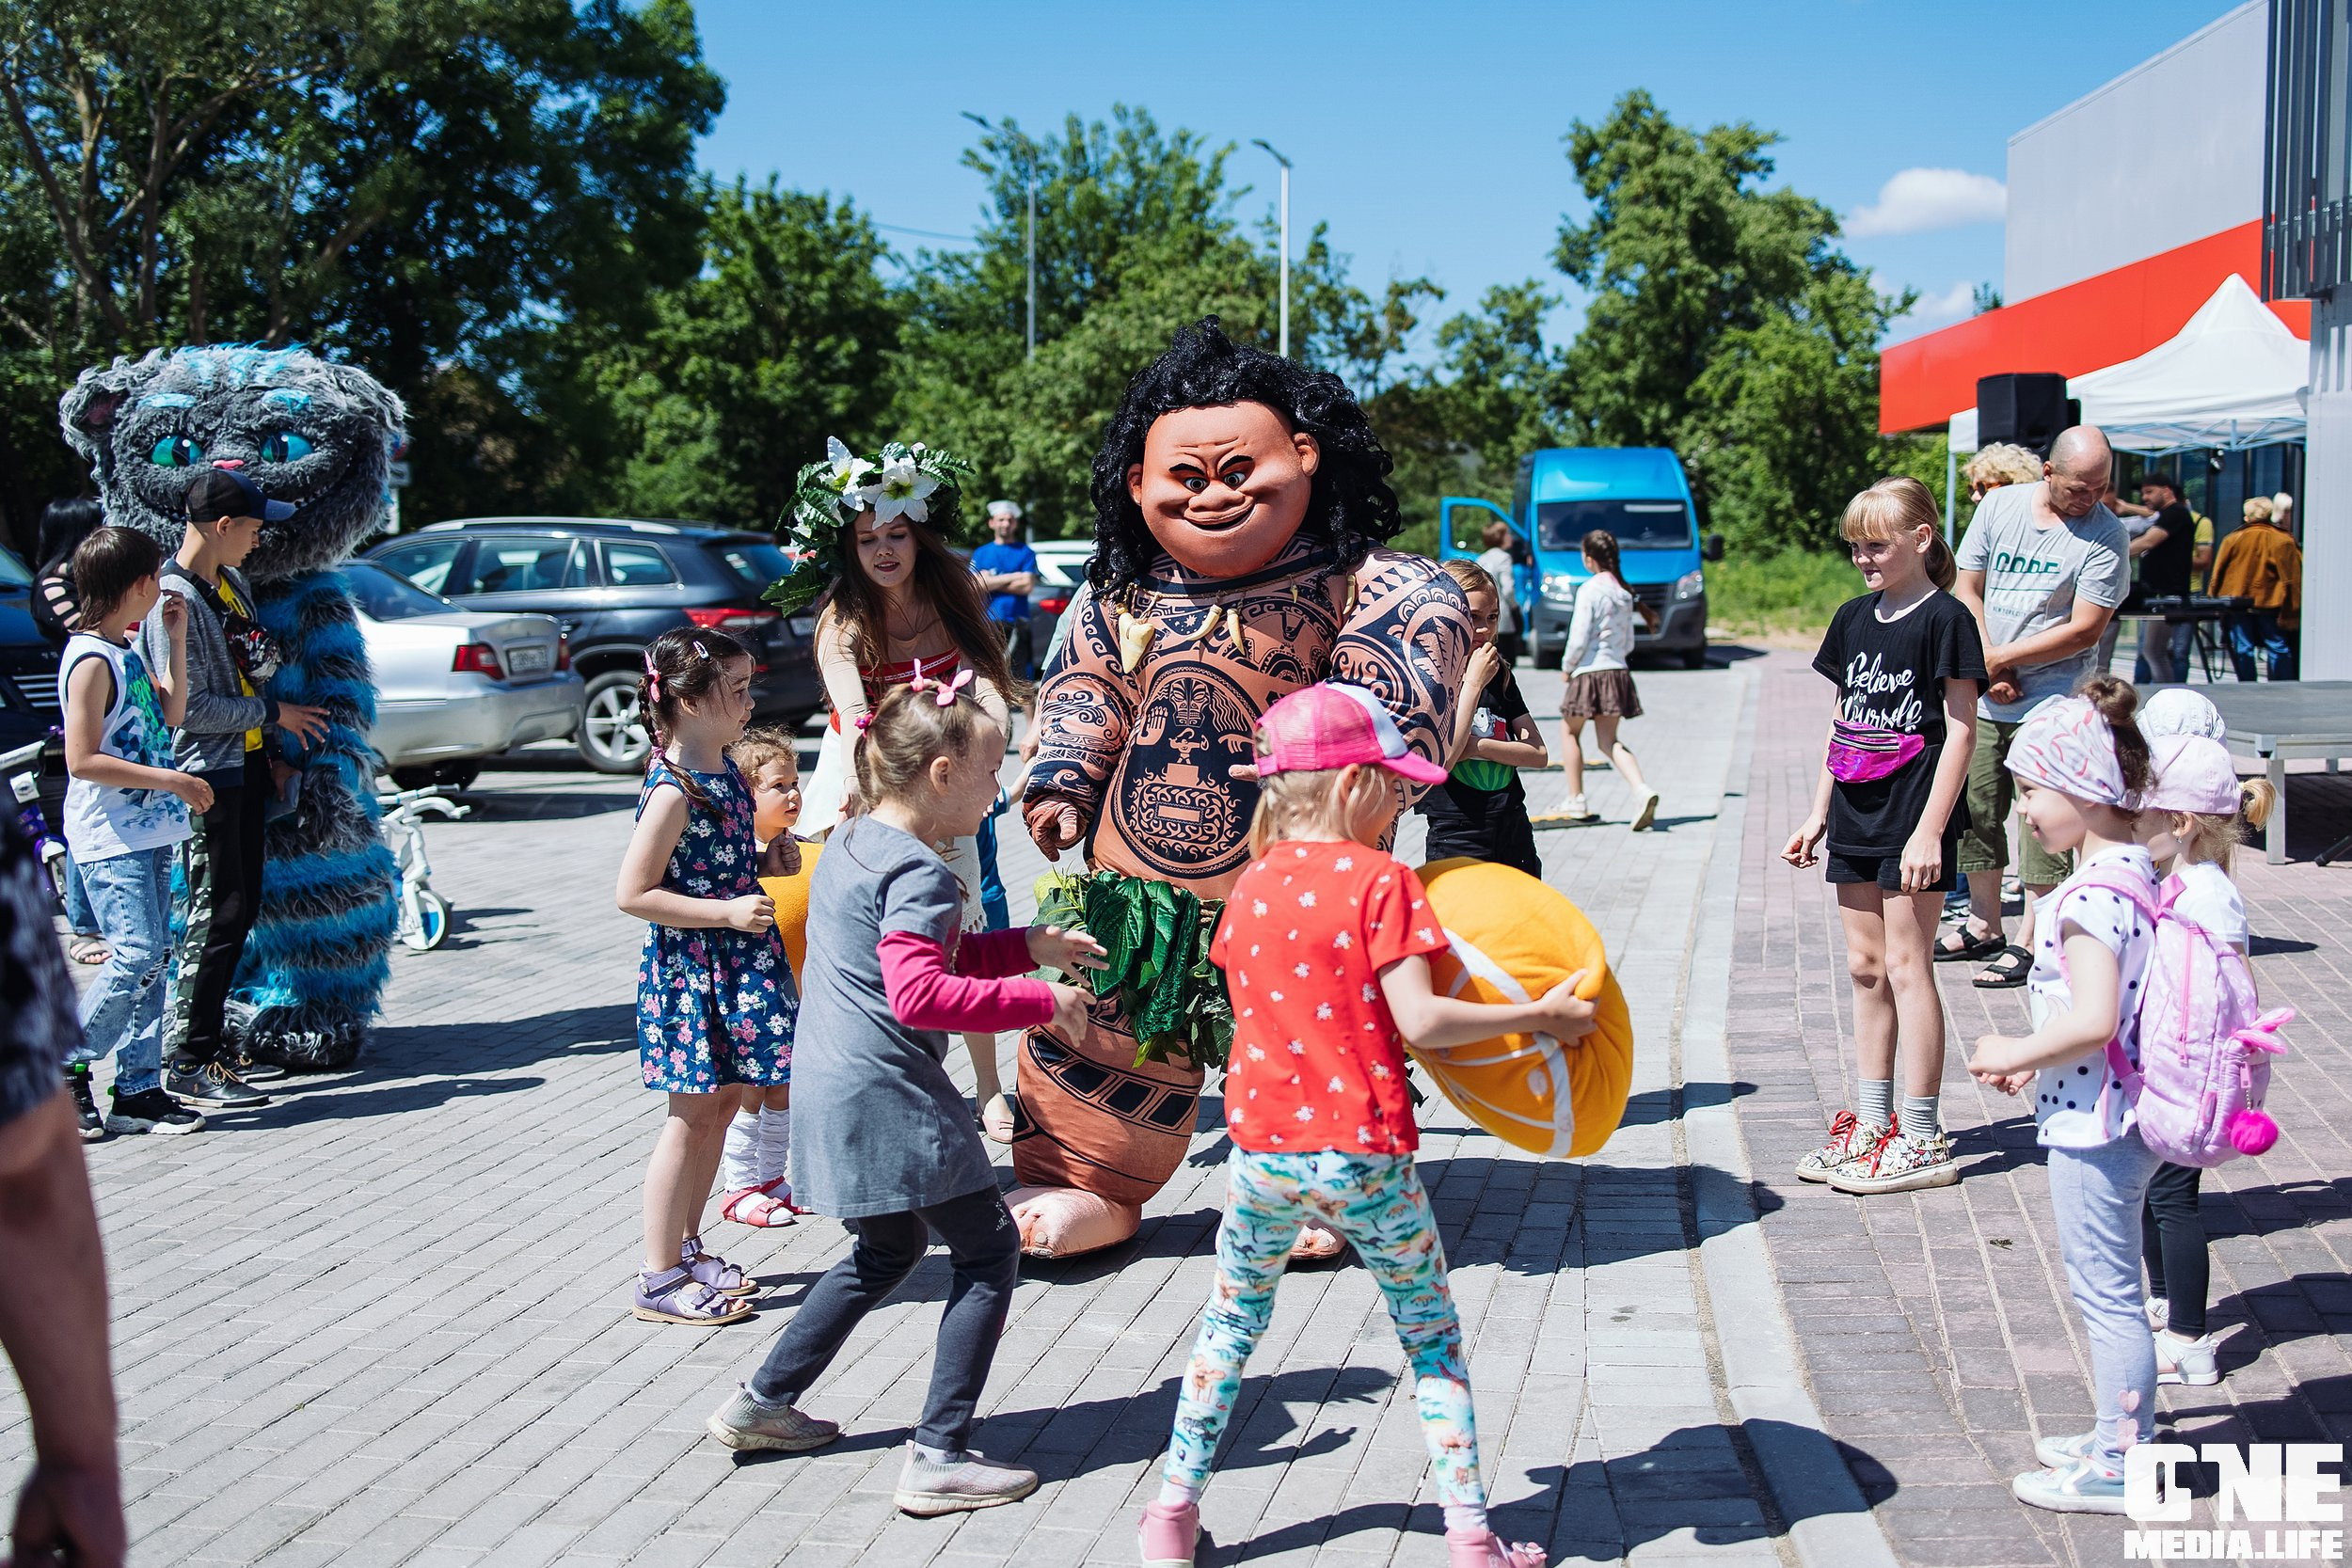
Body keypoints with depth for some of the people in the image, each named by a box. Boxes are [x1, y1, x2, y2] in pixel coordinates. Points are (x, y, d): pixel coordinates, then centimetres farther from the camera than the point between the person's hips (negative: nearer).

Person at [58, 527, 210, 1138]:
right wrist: (170, 780, -17)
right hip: (109, 835, -9)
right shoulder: (91, 661, -14)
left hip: (147, 831, 9)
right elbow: (82, 760, -18)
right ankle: (67, 1066, 2)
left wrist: (176, 639, 17)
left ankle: (138, 1088, 10)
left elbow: (170, 714, 25)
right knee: (136, 955, -14)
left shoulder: (128, 653, 13)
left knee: (153, 956, 6)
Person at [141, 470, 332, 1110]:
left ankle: (212, 1044, 19)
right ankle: (185, 1061, -2)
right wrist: (272, 713, -11)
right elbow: (189, 707, -19)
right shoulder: (172, 599, -15)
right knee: (216, 917, -8)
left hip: (244, 767, 9)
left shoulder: (233, 583, 13)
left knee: (240, 911, 11)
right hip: (204, 776, -9)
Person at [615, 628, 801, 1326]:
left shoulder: (726, 771, 7)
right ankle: (660, 1280, 8)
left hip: (735, 965, 9)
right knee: (692, 1116, -2)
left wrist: (766, 861, 3)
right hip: (690, 970, -9)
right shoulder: (673, 791, -20)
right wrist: (729, 911, -22)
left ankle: (687, 1250, 28)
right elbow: (632, 894, -21)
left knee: (721, 1104, 15)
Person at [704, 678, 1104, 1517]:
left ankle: (762, 1403, 31)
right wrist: (1041, 1000, -24)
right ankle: (939, 1458, 0)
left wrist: (1030, 945, 19)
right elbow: (920, 995, -29)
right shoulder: (917, 874, -18)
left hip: (832, 1094, 10)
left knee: (889, 1247, 26)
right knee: (989, 1248, 1)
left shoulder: (848, 844, 13)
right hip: (890, 1101, -10)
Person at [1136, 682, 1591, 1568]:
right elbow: (1419, 1022, -18)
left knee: (1231, 1322, 21)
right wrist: (1539, 1016, -11)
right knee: (1431, 1335, 12)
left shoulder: (1252, 885, 5)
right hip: (1361, 1158, -4)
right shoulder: (1381, 881, -12)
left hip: (1262, 1149, 4)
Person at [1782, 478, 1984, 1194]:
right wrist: (1818, 814, 15)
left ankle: (1923, 1141, 1)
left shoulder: (1945, 619, -9)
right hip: (1857, 814, 7)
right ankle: (1869, 1125, 18)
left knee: (1905, 964, -6)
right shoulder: (1853, 619, 12)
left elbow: (1960, 731, -12)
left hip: (1912, 815, -7)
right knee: (1865, 967, 10)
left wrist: (1930, 830, -17)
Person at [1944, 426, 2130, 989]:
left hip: (2051, 705, -5)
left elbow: (2085, 630, -13)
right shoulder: (1999, 506, 3)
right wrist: (1990, 669, -6)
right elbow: (1967, 589, 5)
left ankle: (2030, 946, 1)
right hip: (1984, 697, 5)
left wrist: (2002, 658, -11)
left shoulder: (2104, 534, -9)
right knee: (1975, 811, 12)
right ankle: (1984, 927, 26)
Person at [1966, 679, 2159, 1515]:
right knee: (2111, 1289, 21)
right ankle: (2123, 1436, 32)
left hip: (2091, 1120, -10)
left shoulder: (2091, 895, -24)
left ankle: (2115, 1468, 12)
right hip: (2119, 1112, 10)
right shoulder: (2137, 872, 7)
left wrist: (2017, 1053, -16)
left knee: (2106, 1293, 1)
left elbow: (2093, 1019, -31)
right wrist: (2038, 1058, 12)